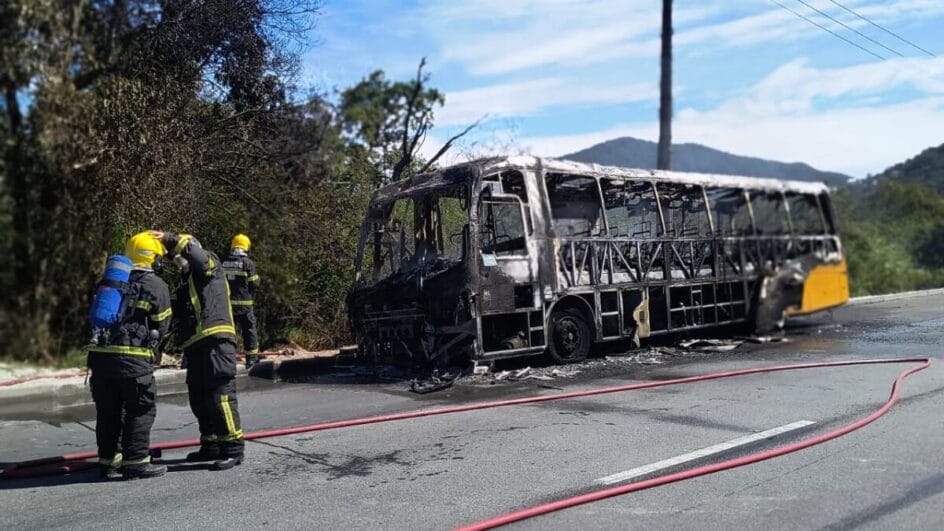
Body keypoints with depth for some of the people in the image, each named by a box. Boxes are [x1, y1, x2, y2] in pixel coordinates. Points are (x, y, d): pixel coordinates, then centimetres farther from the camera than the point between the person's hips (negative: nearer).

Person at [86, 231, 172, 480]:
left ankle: (109, 461, 21)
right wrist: (152, 346, 21)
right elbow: (161, 327, 4)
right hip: (133, 358, -6)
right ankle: (135, 462, 7)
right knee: (141, 409, 5)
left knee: (108, 411, 14)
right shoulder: (156, 286, -2)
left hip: (100, 354, 6)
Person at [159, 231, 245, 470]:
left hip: (216, 342, -10)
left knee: (220, 396, -12)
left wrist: (168, 238, -11)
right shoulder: (186, 281, 29)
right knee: (199, 399, 14)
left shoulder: (209, 266, 5)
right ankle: (211, 446, 24)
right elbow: (179, 313, 27)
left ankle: (233, 448, -8)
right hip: (196, 346, 10)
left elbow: (195, 251, -17)